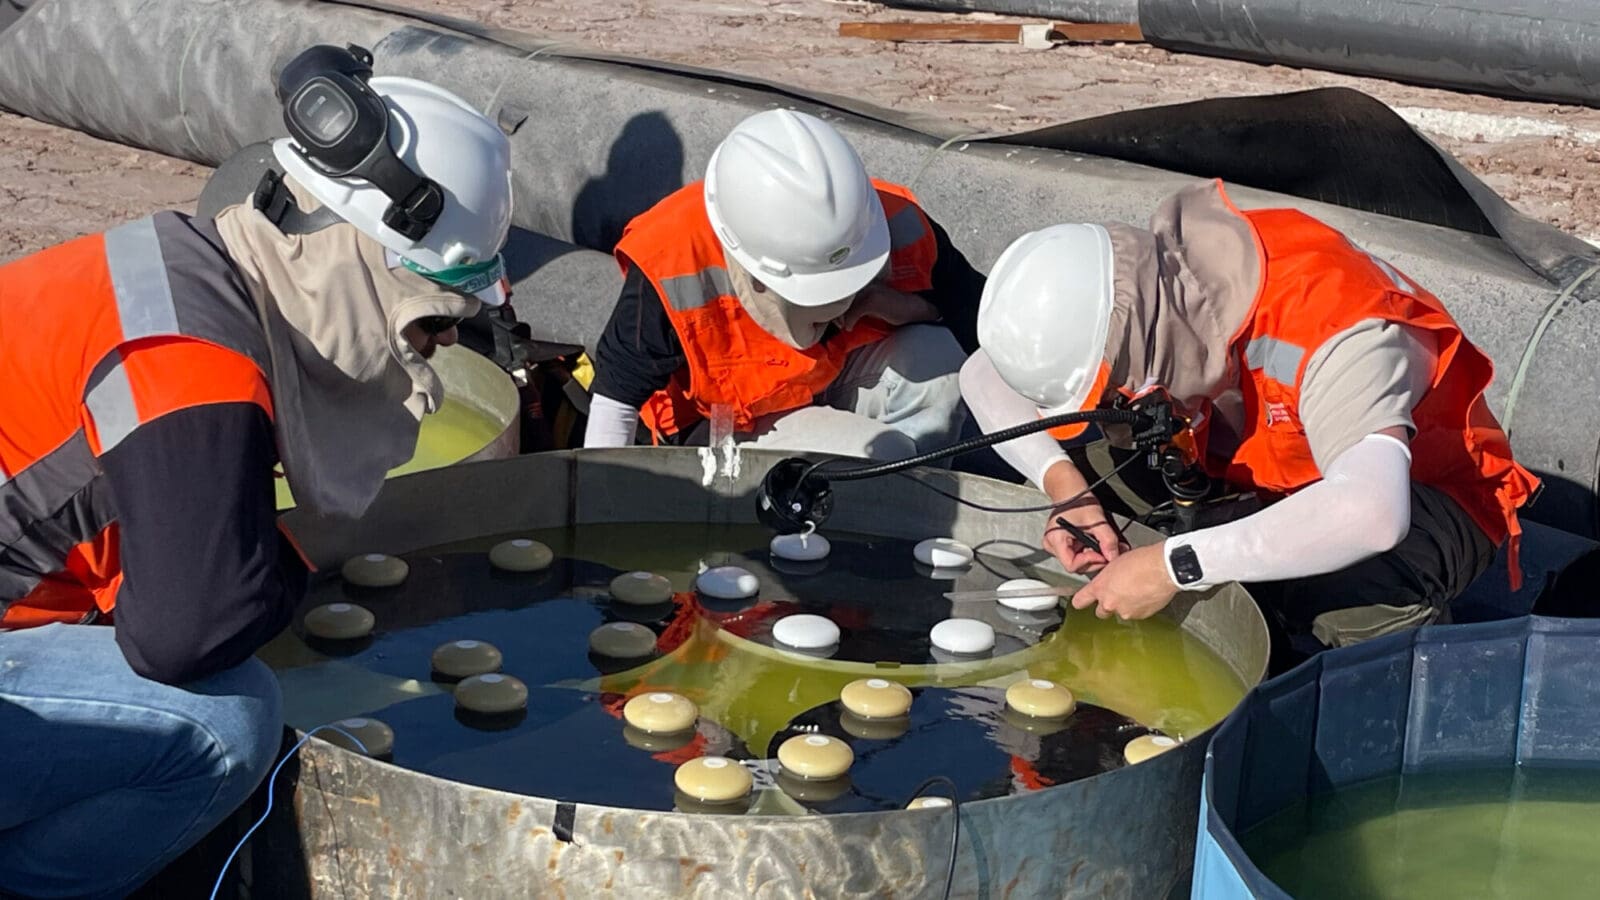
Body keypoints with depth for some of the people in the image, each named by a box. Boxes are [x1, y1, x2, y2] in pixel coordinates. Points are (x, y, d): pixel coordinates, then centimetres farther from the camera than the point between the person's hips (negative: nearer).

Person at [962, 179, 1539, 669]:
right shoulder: (1143, 288, -16)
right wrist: (1068, 489, -24)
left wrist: (1173, 567, -48)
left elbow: (1368, 513, -53)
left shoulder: (1326, 326, -37)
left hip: (1419, 494, -7)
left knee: (1355, 583, -40)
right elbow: (983, 376, -7)